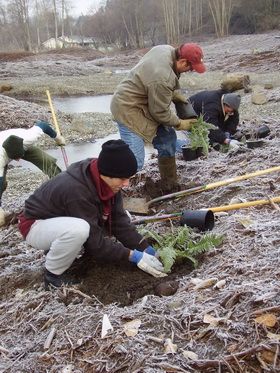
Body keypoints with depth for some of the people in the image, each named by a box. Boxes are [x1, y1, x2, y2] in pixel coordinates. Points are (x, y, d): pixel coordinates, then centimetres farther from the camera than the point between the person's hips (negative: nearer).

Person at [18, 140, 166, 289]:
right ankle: (53, 274, -10)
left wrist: (145, 248, -14)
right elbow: (95, 242, -30)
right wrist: (132, 255, -27)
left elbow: (119, 220, -9)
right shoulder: (77, 190, -36)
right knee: (78, 229, -40)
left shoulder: (106, 182, -14)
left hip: (67, 220, 8)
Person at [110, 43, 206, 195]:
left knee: (167, 140, 13)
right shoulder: (162, 79, -33)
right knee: (134, 162, -15)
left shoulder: (168, 49, -6)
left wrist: (175, 94, 2)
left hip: (146, 104, 10)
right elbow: (160, 112, -20)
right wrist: (179, 123, -5)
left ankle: (169, 186, 26)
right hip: (129, 110, -10)